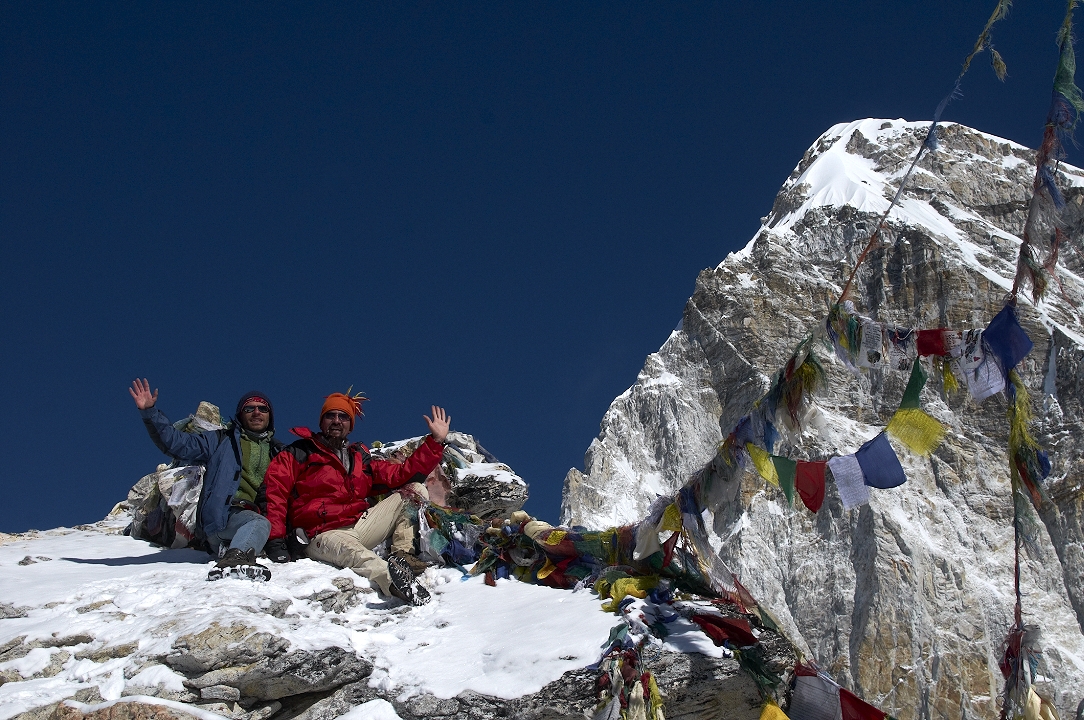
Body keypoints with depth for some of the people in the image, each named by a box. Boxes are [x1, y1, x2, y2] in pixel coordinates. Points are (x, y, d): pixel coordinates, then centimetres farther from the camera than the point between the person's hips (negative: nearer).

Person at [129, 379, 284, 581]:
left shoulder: (280, 452, 29)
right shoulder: (221, 441, 18)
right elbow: (178, 443, 8)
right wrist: (150, 413, -4)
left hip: (262, 516, 6)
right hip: (224, 516, -6)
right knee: (259, 523, -38)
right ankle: (234, 559, -63)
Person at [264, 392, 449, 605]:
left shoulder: (361, 459, 22)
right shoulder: (299, 453, 8)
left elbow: (404, 474, 19)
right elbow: (274, 493, -4)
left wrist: (436, 441, 12)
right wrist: (275, 540, -17)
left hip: (359, 526, 7)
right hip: (324, 536, -7)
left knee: (415, 490, 5)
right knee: (354, 554, -41)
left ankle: (403, 557, -15)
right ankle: (393, 577, -70)